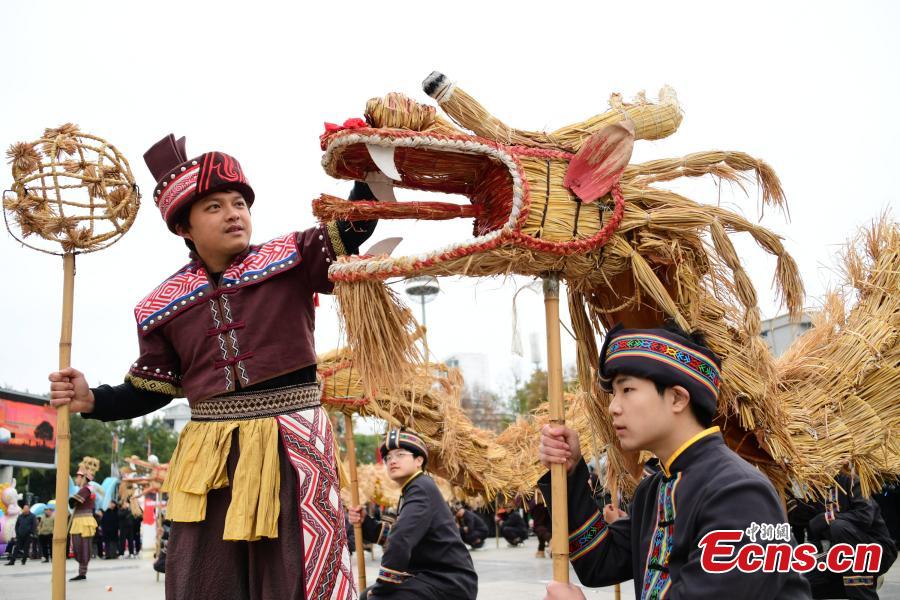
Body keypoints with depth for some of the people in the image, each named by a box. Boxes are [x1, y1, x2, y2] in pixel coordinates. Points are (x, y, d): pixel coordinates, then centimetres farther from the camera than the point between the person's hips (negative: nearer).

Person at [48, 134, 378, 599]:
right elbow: (151, 389, 13)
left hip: (291, 446, -2)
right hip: (211, 456, 3)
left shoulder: (291, 260, 0)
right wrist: (92, 400, -3)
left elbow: (354, 227, -7)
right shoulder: (164, 305, 6)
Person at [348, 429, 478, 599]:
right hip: (434, 577, 11)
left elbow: (401, 540, -28)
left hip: (451, 583, -11)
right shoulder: (411, 491, 17)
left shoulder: (421, 489, -16)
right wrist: (365, 523, 5)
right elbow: (394, 534, 21)